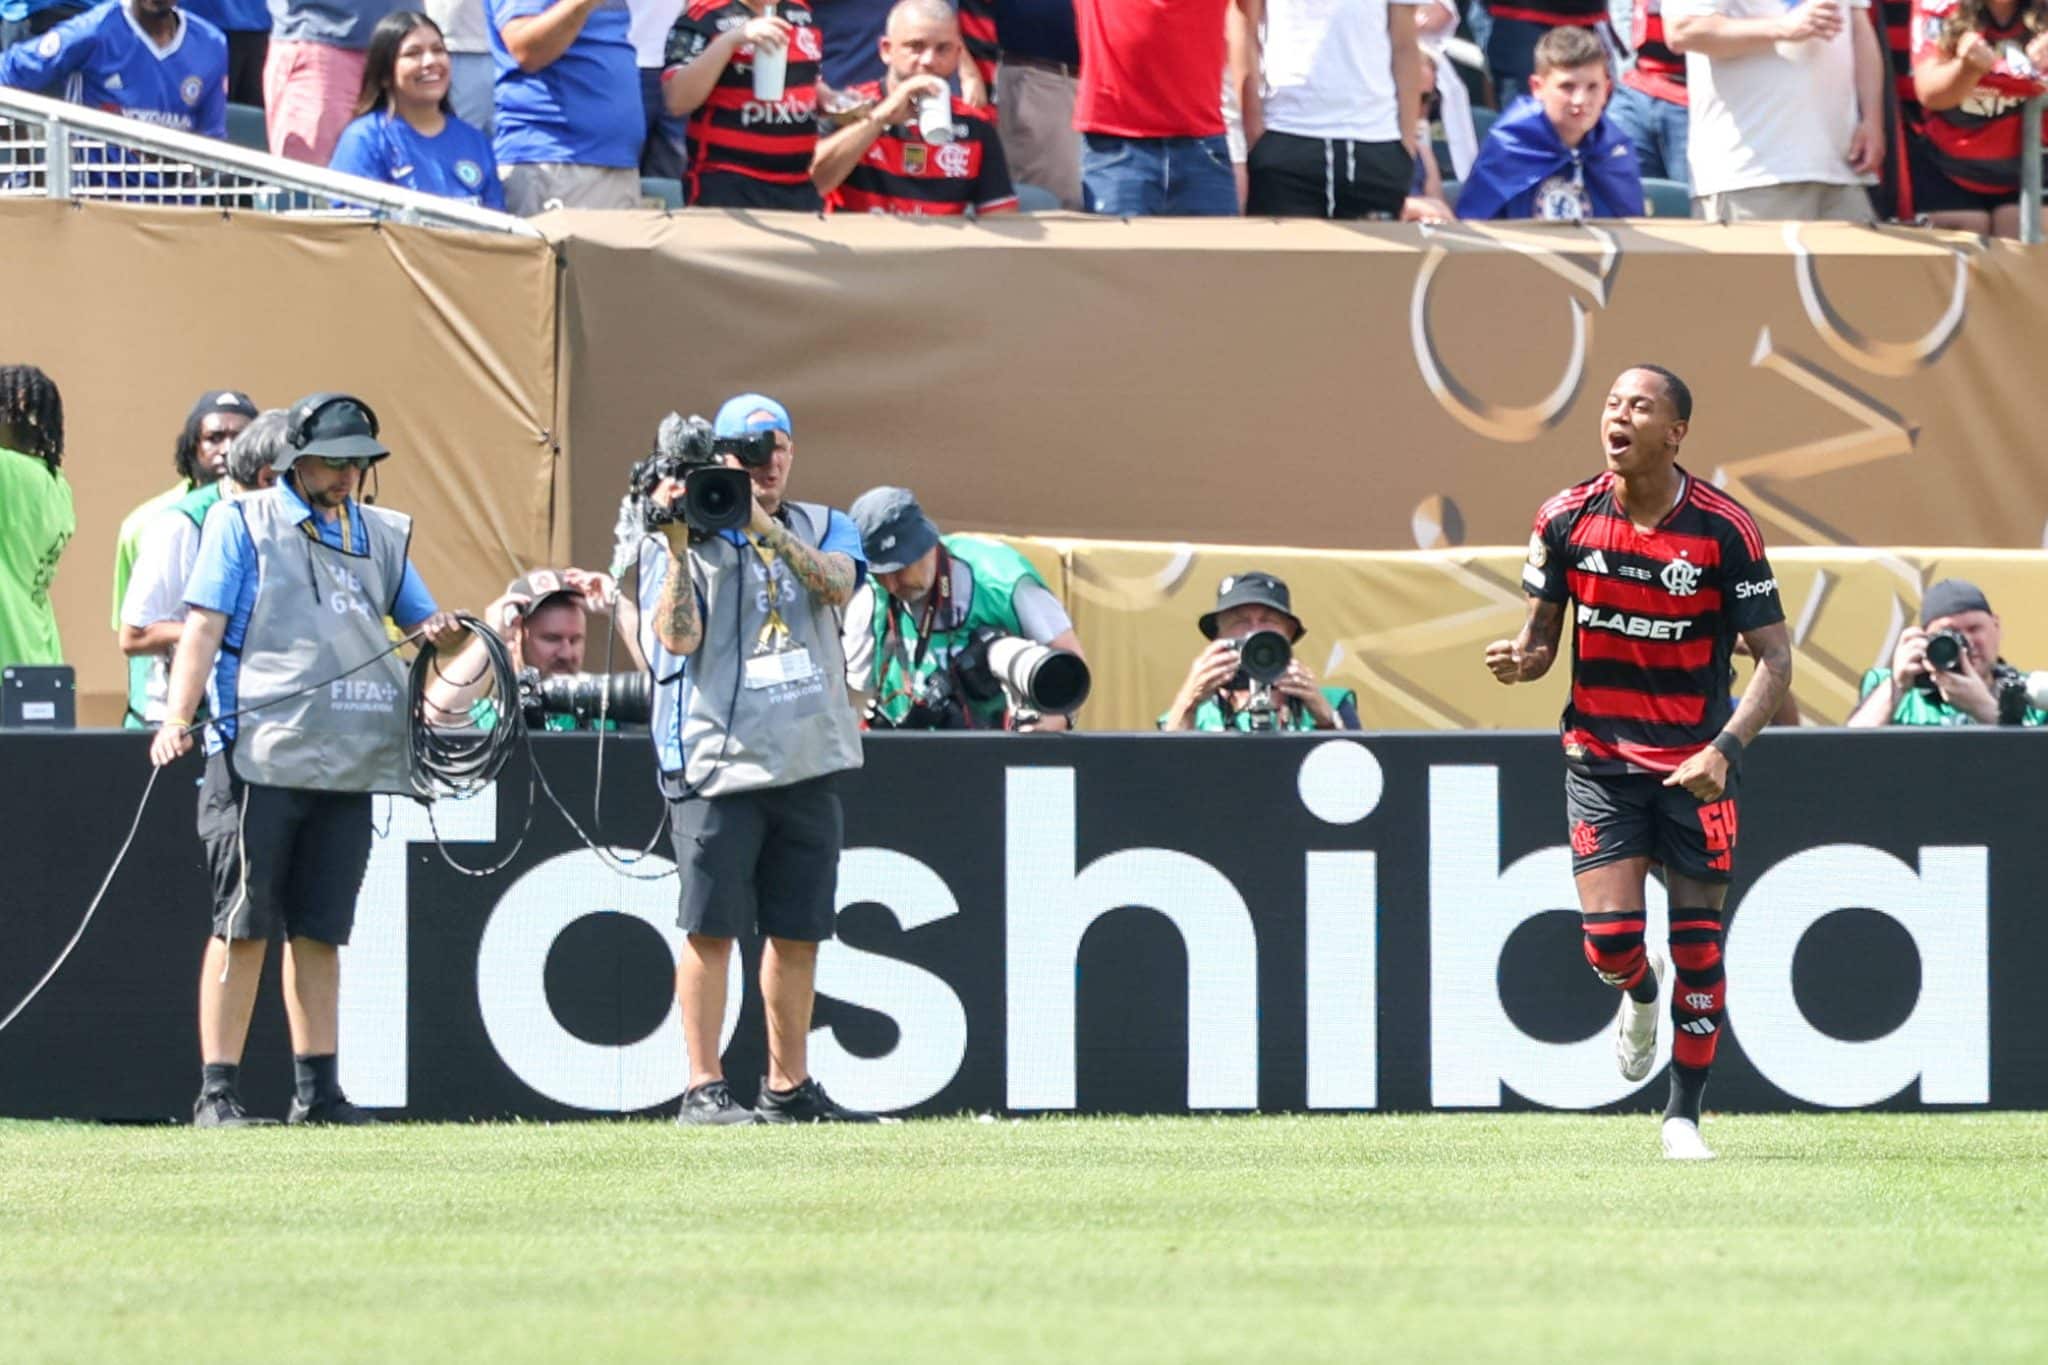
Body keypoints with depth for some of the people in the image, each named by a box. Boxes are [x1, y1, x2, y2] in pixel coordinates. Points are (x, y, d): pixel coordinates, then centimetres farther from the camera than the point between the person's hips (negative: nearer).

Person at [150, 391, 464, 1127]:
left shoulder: (381, 535, 18)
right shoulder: (243, 523, 4)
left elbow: (426, 622, 23)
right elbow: (204, 626, -3)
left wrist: (443, 633, -3)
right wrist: (177, 719, -15)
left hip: (349, 762, 5)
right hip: (260, 758, -5)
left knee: (320, 929, 7)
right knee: (243, 926, -6)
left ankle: (317, 1089, 10)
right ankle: (218, 1090, -4)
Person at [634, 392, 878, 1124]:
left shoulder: (822, 527, 12)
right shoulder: (682, 537, 2)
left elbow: (837, 584, -10)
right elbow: (678, 637, -11)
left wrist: (766, 527, -21)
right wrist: (678, 546, -20)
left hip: (807, 763, 4)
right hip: (717, 759, -4)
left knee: (798, 932, 9)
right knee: (711, 927, -7)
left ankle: (788, 1086, 18)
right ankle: (704, 1089, -5)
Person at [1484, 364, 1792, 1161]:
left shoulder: (1724, 529, -10)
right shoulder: (1567, 519, -3)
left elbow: (1774, 660, -8)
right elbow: (1541, 639, 7)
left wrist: (1726, 748, -22)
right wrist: (1519, 661, -17)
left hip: (1695, 764, -1)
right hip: (1599, 758, 1)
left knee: (1698, 945, 0)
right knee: (1609, 937, -9)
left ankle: (1684, 1117, 15)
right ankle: (1640, 993, 29)